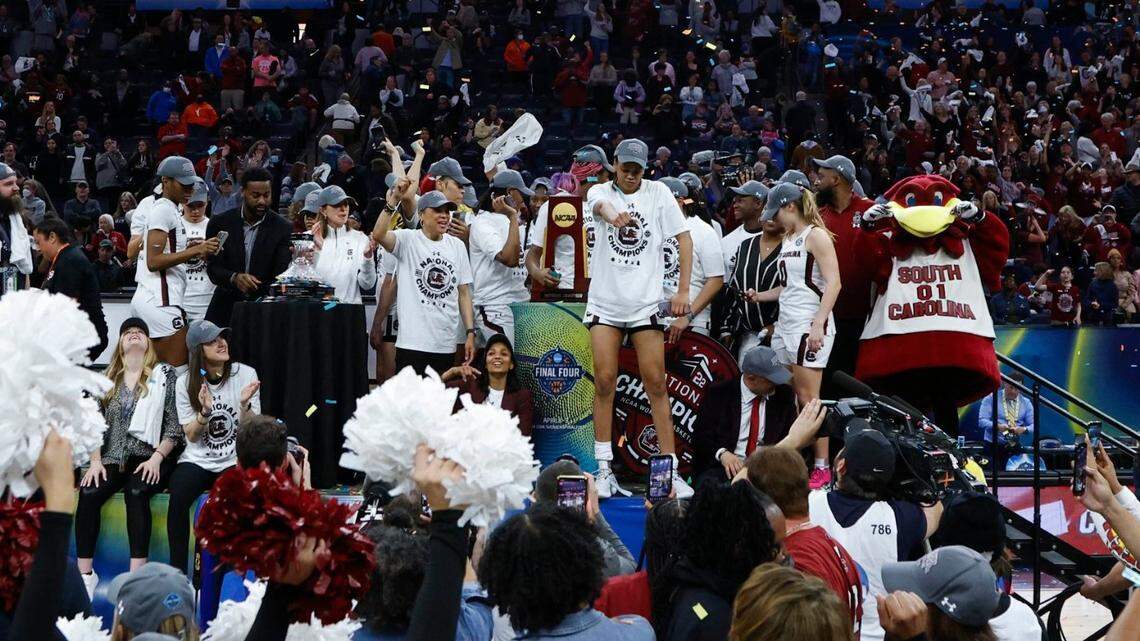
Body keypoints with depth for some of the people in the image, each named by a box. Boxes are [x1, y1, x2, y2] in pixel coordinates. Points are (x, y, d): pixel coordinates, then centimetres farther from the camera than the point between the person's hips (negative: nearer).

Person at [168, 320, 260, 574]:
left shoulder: (245, 374, 0)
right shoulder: (185, 383, 3)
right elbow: (191, 435, 0)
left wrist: (245, 404, -21)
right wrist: (205, 411, -18)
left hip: (235, 461, -1)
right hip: (197, 461, 1)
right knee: (178, 497, -31)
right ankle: (177, 572, -23)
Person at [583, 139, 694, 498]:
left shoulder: (658, 193, 2)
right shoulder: (601, 192, 1)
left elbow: (684, 238, 3)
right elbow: (601, 205, -24)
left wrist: (683, 290, -6)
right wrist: (612, 215, -49)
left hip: (646, 302, 0)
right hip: (605, 302, 0)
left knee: (656, 383, -3)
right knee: (604, 380, -3)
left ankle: (670, 470, 1)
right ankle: (604, 471, 4)